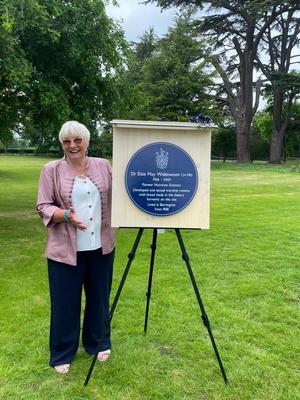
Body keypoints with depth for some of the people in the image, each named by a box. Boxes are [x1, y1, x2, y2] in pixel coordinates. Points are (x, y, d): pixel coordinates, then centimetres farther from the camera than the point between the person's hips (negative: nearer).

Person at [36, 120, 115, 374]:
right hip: (65, 249, -2)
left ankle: (99, 344, 38)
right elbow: (43, 207, -6)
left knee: (99, 298, 16)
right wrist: (66, 215, -23)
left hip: (101, 246, 3)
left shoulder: (104, 166, 5)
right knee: (65, 302, 8)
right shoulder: (51, 170, -2)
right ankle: (62, 355, 29)